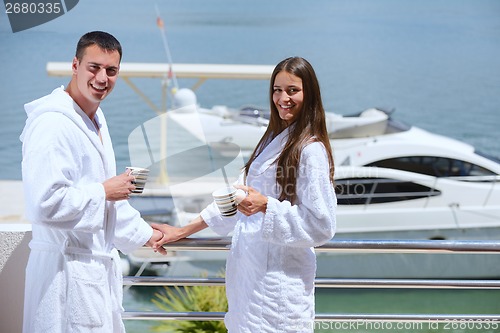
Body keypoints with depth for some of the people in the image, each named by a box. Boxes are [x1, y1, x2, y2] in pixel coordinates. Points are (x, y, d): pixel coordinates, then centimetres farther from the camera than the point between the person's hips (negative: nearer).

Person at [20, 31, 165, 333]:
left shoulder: (96, 118, 13)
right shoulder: (52, 124, -19)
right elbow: (45, 203, -27)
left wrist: (143, 233, 25)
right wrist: (105, 191, -16)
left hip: (99, 264, 10)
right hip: (68, 270, -10)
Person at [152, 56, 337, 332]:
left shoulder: (311, 150, -14)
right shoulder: (273, 140, 12)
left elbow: (321, 224, -15)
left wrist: (266, 205, -23)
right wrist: (184, 231, 14)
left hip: (280, 275, -8)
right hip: (250, 266, 8)